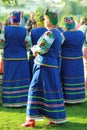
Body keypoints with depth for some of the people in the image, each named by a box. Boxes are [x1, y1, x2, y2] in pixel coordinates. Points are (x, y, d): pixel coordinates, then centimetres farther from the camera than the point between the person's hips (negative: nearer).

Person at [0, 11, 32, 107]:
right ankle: (22, 100, 10)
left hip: (8, 59, 0)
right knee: (21, 80, 8)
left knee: (9, 80, 8)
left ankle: (9, 101, 11)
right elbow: (27, 44, -4)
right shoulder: (24, 30, -10)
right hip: (22, 59, 0)